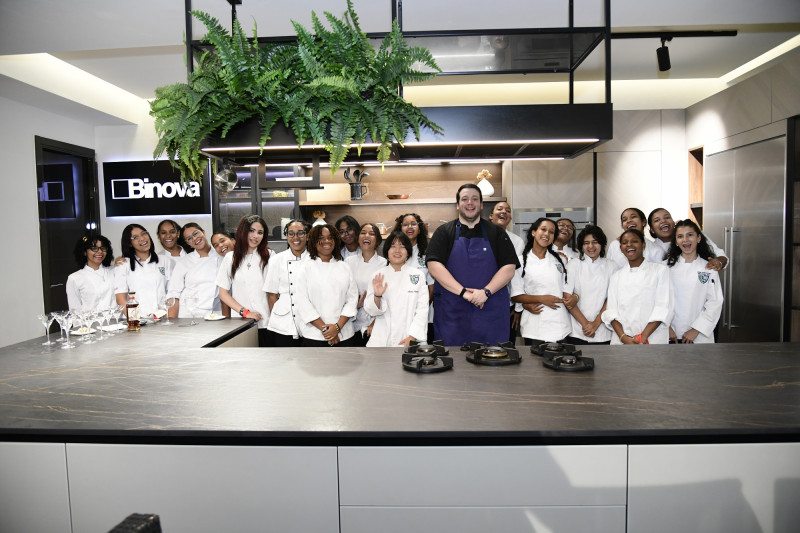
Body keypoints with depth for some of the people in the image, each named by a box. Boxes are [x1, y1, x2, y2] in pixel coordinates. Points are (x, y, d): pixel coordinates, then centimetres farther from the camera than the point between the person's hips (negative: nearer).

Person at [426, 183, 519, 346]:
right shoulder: (444, 232, 8)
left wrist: (486, 292, -13)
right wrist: (463, 292, -14)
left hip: (491, 312, 1)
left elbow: (509, 268, 3)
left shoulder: (496, 233, 11)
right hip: (451, 313, -1)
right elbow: (434, 266, -5)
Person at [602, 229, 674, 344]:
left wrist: (643, 337, -14)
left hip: (653, 340, -2)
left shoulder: (661, 270, 5)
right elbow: (611, 311, 5)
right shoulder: (616, 276, 12)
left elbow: (664, 307, -4)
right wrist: (623, 337, -11)